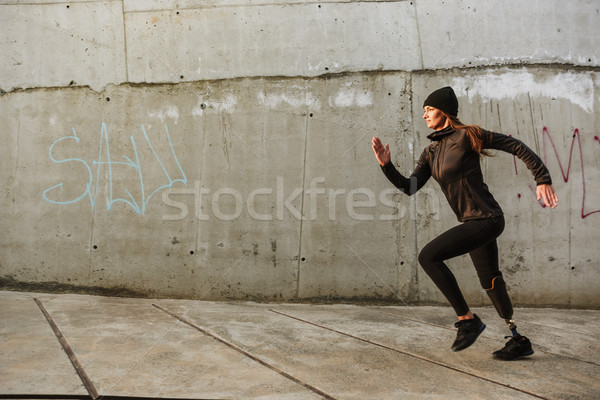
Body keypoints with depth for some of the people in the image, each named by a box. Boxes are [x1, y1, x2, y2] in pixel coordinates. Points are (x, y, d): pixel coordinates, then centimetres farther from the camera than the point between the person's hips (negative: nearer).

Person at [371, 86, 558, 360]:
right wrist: (386, 164, -7)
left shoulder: (466, 135, -9)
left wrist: (543, 179, -9)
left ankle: (467, 319, -5)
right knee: (489, 281, 17)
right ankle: (519, 341, 33)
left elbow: (516, 146, -5)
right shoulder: (431, 152, 13)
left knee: (428, 256, -17)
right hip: (473, 222, 9)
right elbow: (409, 187, 5)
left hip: (486, 219, -9)